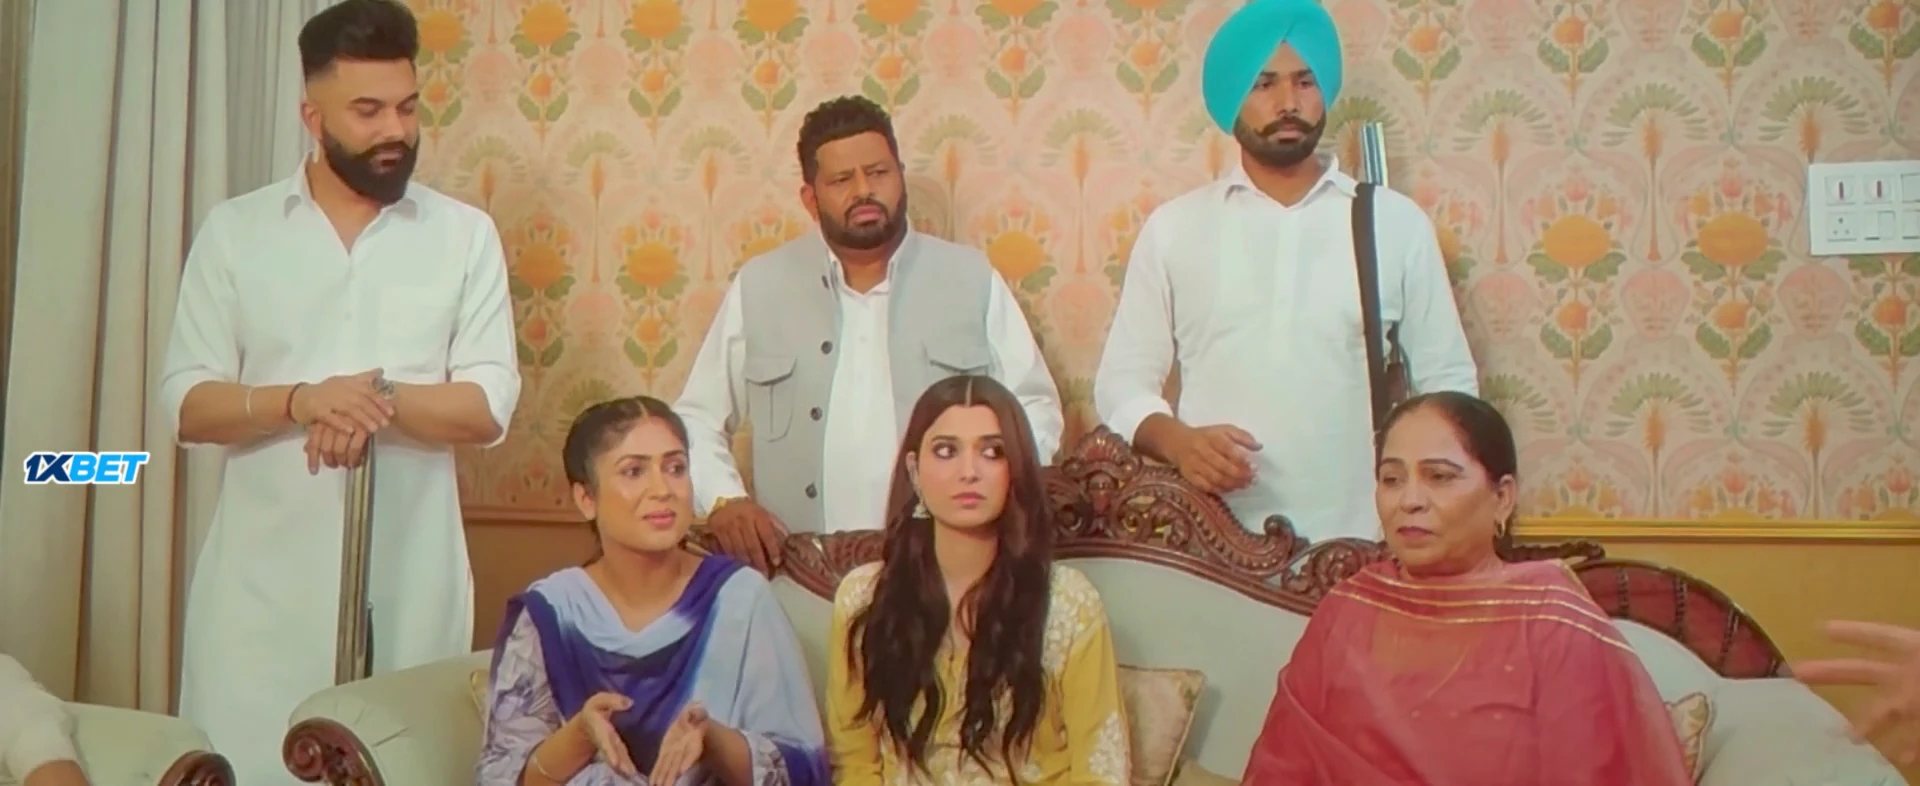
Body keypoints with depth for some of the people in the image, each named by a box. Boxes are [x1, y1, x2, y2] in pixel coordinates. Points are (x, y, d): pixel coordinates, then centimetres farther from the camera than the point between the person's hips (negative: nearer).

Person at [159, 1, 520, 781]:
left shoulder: (465, 233, 3)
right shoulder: (234, 230, 5)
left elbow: (489, 407, -2)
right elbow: (187, 406, 1)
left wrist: (379, 398, -18)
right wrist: (301, 401, -17)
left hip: (410, 566, 0)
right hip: (263, 568, 0)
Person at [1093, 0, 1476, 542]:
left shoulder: (1398, 223, 5)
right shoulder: (1173, 228, 5)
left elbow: (1448, 381, 8)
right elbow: (1121, 380, 5)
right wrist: (1175, 440, -14)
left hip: (1358, 542, 0)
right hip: (1212, 544, 0)